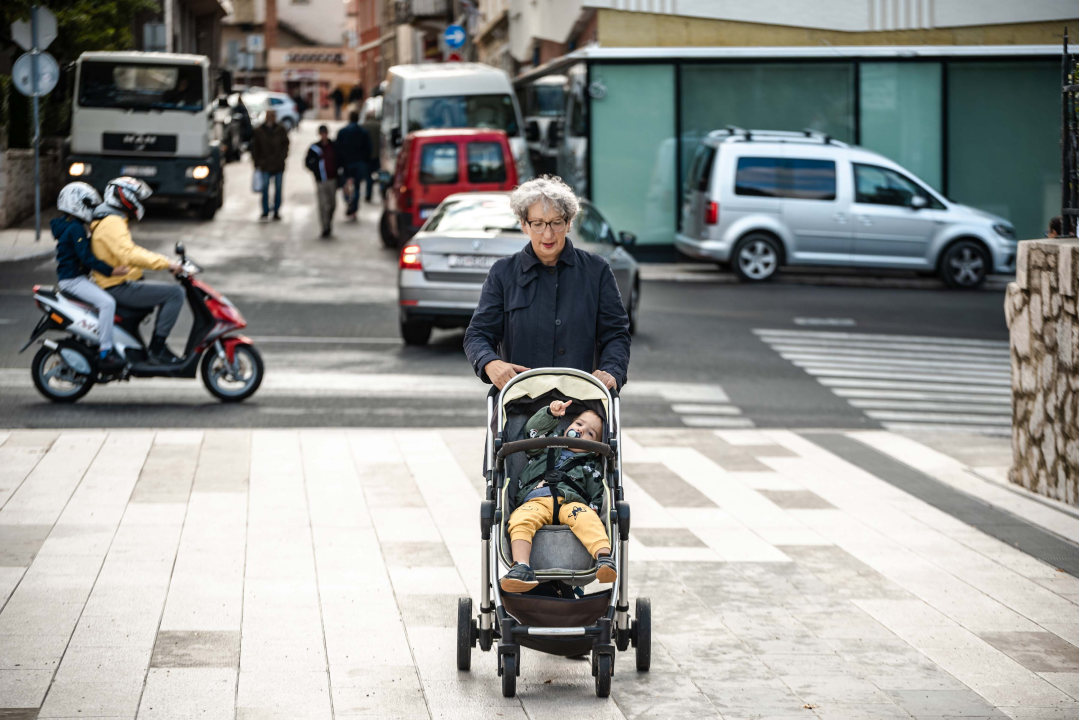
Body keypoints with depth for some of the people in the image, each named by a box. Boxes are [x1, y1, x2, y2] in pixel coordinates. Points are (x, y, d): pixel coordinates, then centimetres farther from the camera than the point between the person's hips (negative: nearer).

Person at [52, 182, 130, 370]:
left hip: (79, 277, 11)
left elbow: (85, 255, 26)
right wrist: (110, 270, -26)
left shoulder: (74, 227, 18)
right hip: (72, 279, -11)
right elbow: (86, 257, -24)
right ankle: (104, 353, -28)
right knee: (107, 303, -26)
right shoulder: (75, 229, -16)